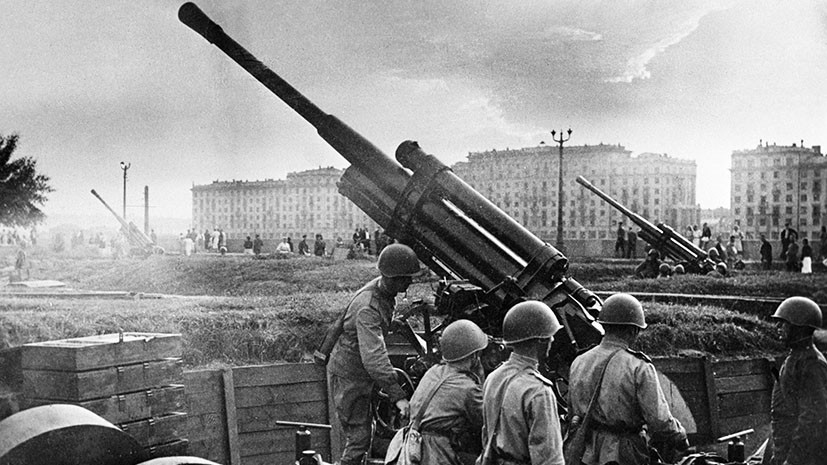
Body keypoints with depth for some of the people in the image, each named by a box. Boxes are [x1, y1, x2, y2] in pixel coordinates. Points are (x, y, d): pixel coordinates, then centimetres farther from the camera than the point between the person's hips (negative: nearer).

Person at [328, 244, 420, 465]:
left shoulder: (385, 292, 0)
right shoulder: (368, 308, -30)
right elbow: (374, 358, -38)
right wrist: (397, 396, -41)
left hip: (362, 373, 9)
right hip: (348, 375, -9)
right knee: (359, 438, -6)